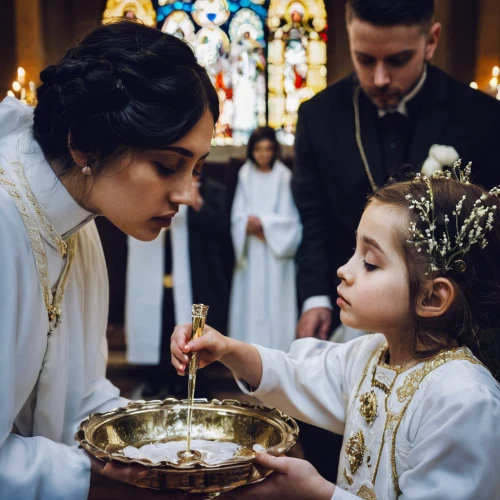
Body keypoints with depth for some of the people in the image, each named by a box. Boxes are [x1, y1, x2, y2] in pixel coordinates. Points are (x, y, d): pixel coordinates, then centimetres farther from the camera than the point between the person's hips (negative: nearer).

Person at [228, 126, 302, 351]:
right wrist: (249, 225, -14)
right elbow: (237, 214, 4)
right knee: (250, 297, 3)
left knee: (273, 297, -3)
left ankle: (276, 347, 2)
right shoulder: (245, 176, 7)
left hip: (275, 250, -3)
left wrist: (264, 224, -13)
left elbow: (289, 217, -5)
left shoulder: (284, 177, -4)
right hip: (250, 251, 3)